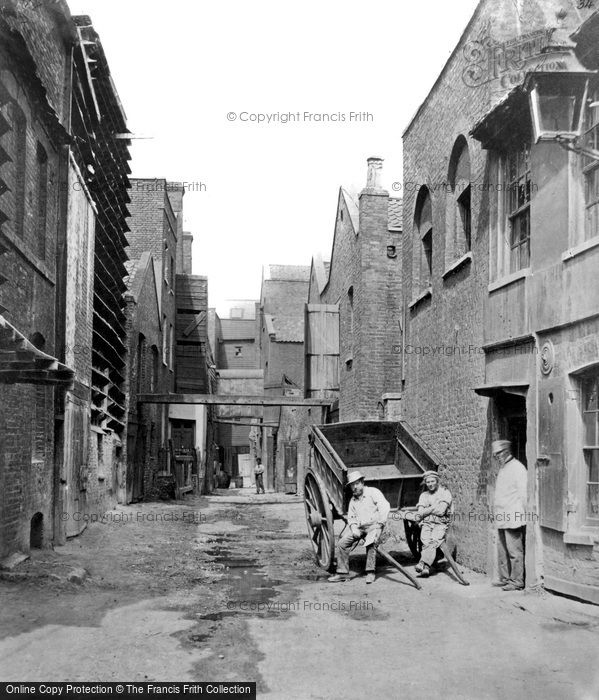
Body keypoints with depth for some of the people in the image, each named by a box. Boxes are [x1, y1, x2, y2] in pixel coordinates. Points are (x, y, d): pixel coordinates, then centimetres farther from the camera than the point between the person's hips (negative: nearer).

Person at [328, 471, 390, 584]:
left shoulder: (373, 492, -2)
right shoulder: (352, 500, 17)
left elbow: (385, 506, -11)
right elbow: (351, 517, 20)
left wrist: (380, 523, -15)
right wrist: (353, 528, -1)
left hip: (373, 525, -6)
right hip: (359, 527, 6)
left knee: (371, 543, -33)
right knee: (342, 543, -7)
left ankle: (370, 573, -20)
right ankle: (342, 572, 2)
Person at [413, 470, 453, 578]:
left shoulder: (444, 492, 7)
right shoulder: (424, 495, 21)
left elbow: (441, 511, -6)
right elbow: (420, 513, 9)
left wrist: (426, 510, 1)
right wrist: (434, 508, -4)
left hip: (440, 523, -3)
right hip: (426, 523, 3)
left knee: (434, 540, -30)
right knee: (426, 541, -25)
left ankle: (422, 563, -42)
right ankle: (426, 567, -36)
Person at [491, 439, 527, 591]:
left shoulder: (517, 468, -10)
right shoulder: (502, 468, 19)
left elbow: (523, 493, -13)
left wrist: (524, 514, -14)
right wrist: (496, 512, 20)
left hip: (513, 518, -9)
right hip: (502, 518, 9)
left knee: (514, 551, -5)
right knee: (502, 551, 14)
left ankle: (517, 581, 1)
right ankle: (505, 578, 22)